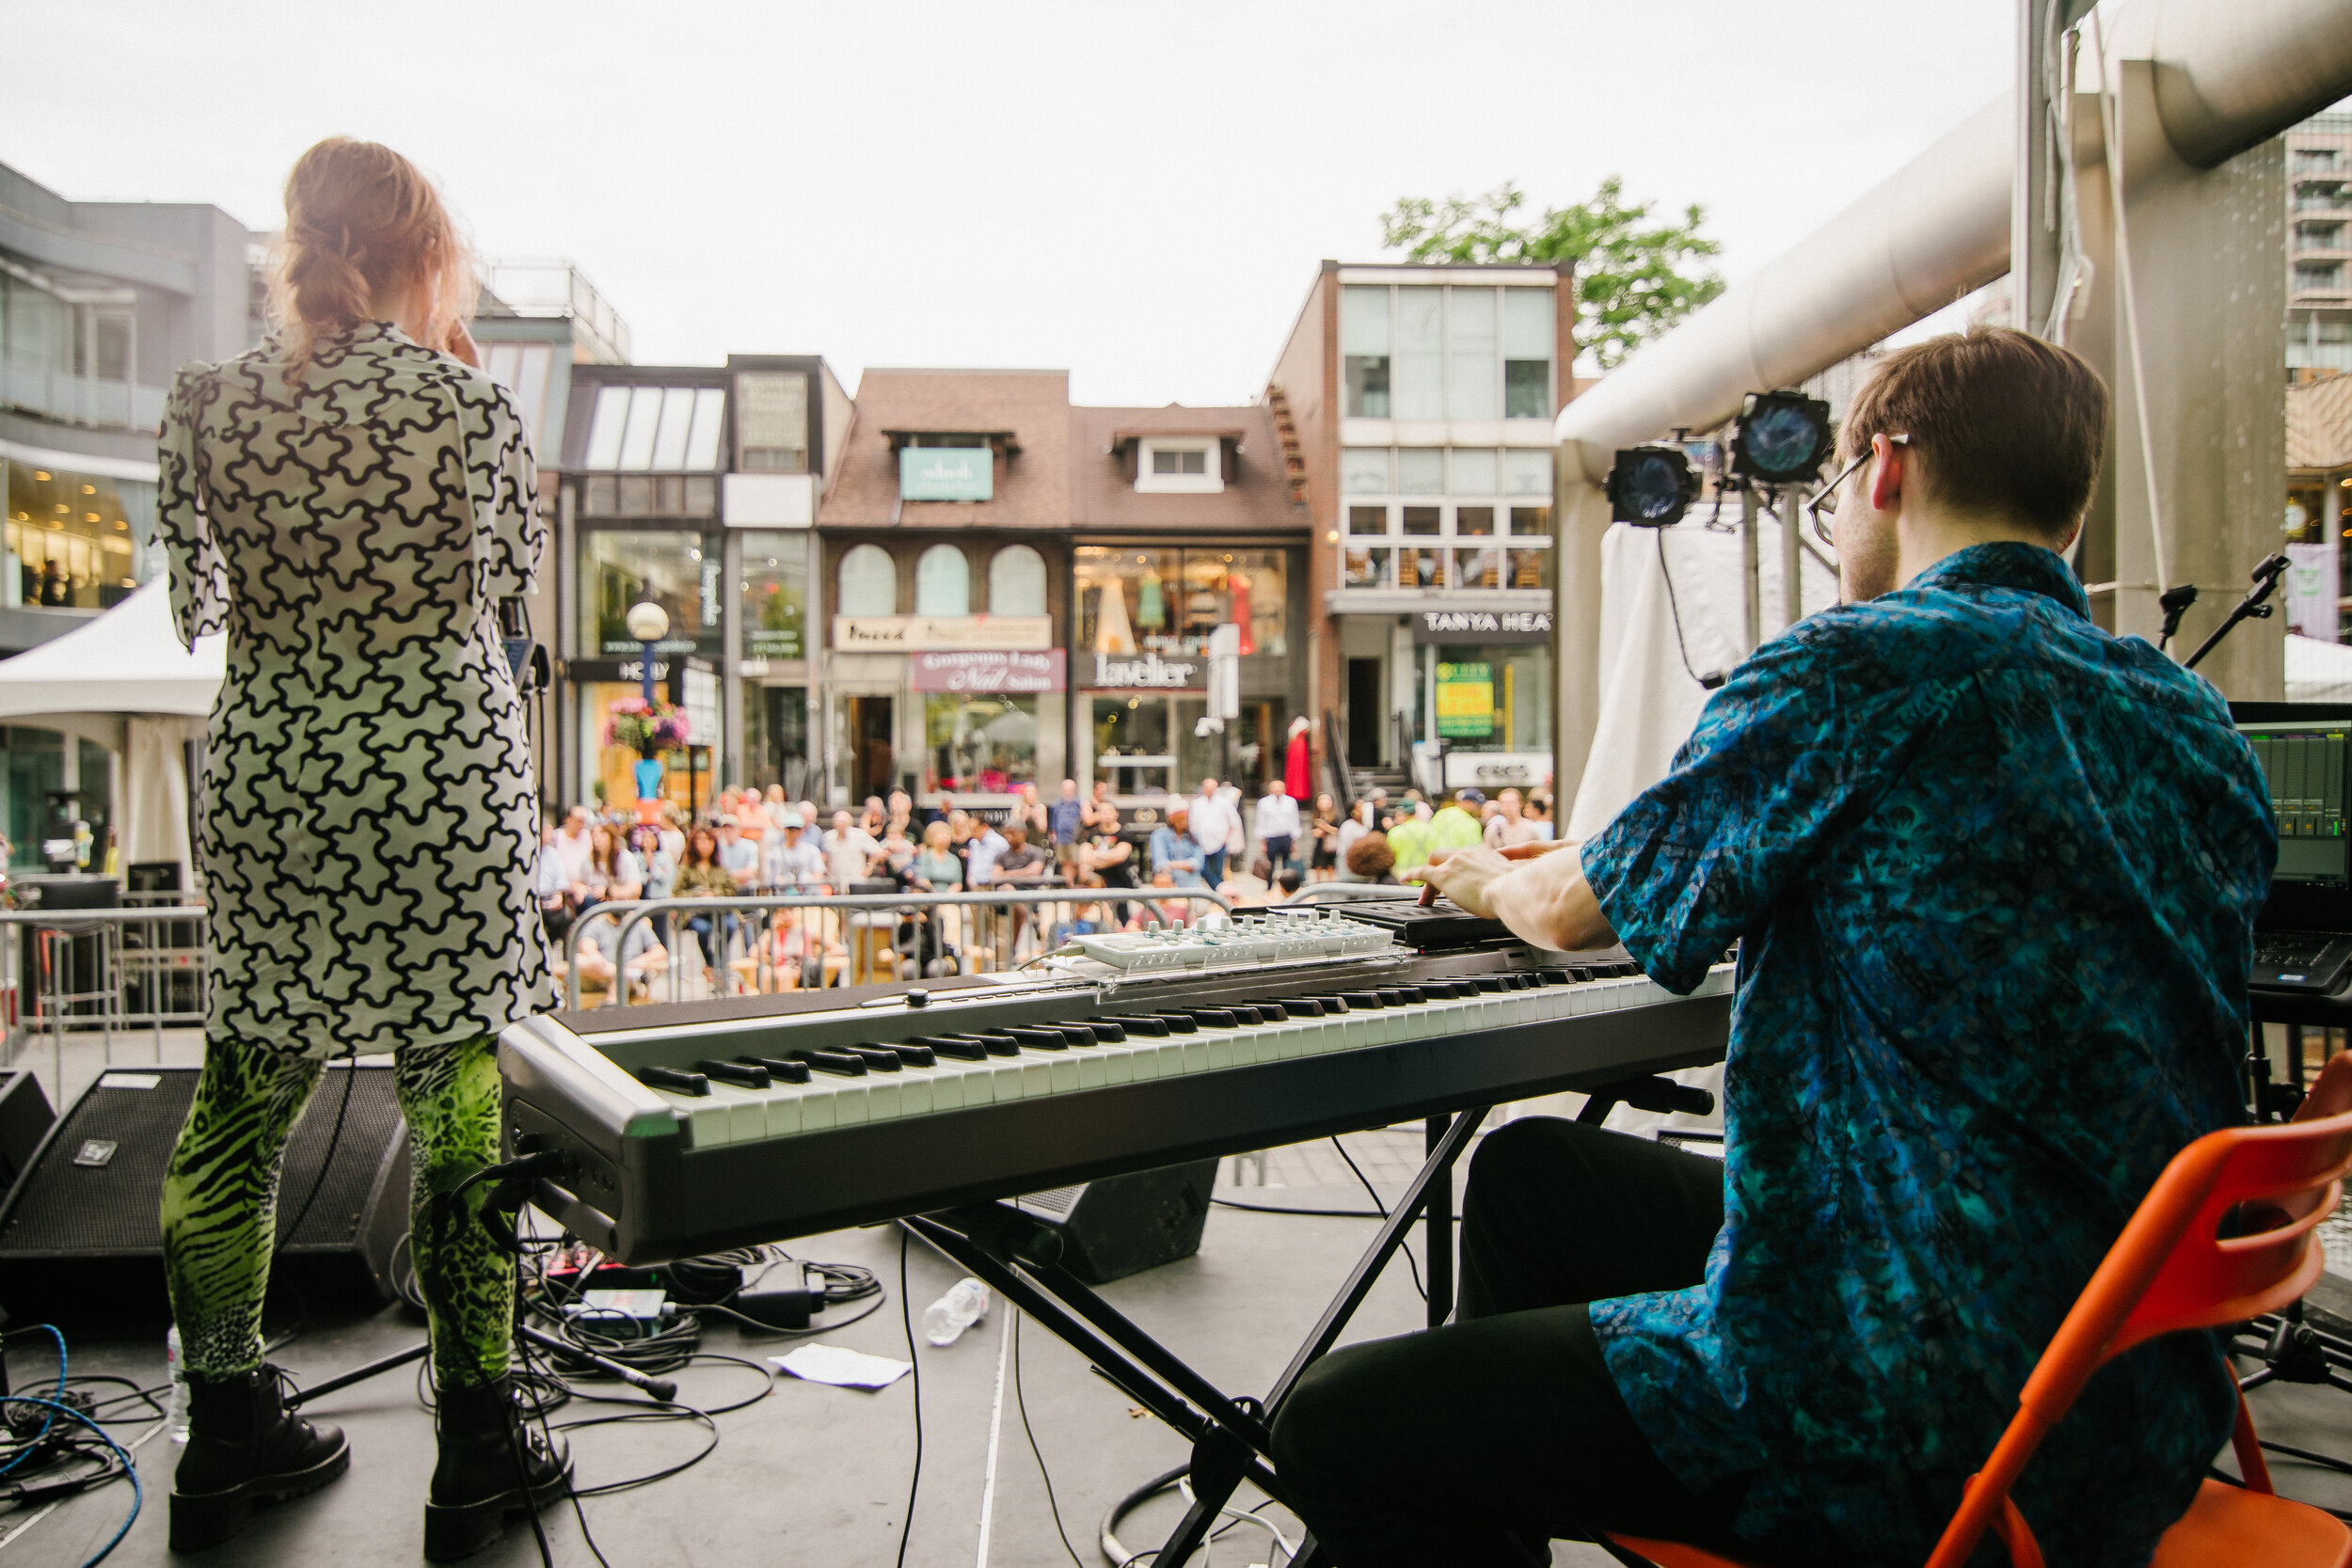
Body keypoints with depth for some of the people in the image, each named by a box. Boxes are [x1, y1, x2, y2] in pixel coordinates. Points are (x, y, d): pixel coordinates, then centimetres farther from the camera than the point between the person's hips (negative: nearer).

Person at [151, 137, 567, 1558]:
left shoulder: (211, 400, 2)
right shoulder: (470, 404, -9)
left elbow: (196, 606, 6)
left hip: (263, 774, 4)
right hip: (442, 779, -4)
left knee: (241, 1107, 16)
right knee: (461, 1108, 5)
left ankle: (230, 1437, 30)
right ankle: (477, 1453, 18)